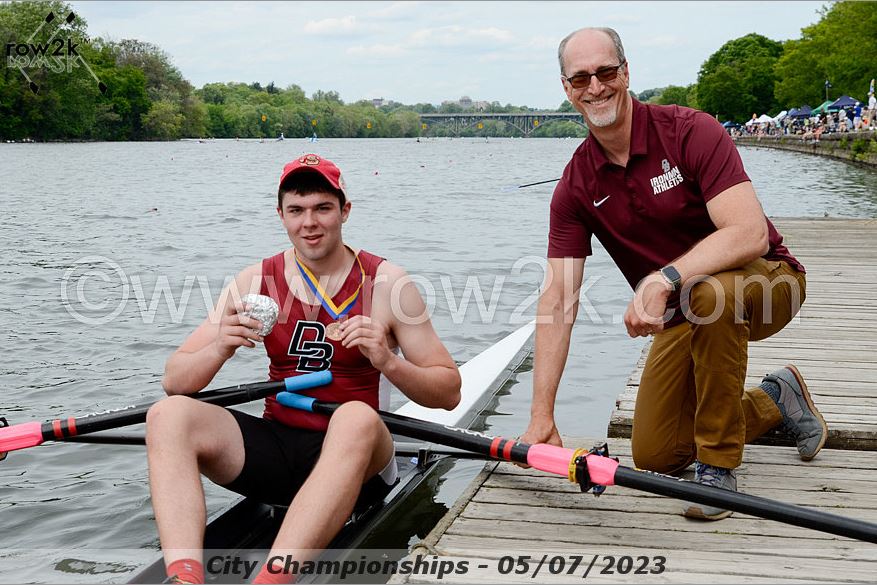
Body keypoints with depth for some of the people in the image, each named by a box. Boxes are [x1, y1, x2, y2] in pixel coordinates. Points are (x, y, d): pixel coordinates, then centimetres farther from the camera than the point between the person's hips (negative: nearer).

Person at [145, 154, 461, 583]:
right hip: (274, 446, 3)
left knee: (356, 418, -37)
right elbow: (174, 382, 2)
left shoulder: (386, 283, -2)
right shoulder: (255, 281, 5)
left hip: (348, 453, -3)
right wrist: (219, 349, -19)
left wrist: (389, 363, -21)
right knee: (167, 415, -20)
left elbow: (449, 393, -2)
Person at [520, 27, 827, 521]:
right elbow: (559, 299, -12)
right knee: (654, 454, 1)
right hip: (682, 316, 5)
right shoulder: (576, 187, -7)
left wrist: (662, 280, -43)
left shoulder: (690, 131, -21)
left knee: (709, 293, -41)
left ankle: (719, 462, -20)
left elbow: (750, 234, -31)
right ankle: (775, 401, 25)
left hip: (766, 278, -5)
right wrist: (542, 416, -18)